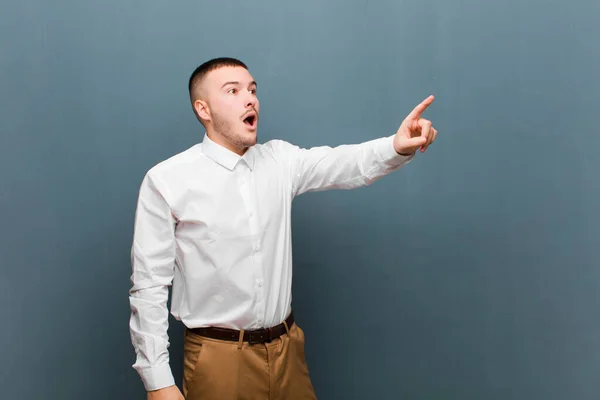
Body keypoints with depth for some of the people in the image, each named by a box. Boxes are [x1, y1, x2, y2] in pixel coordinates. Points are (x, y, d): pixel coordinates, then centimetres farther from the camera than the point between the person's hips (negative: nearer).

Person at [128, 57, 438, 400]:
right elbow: (149, 284, -9)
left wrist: (398, 146, -34)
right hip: (218, 357, -4)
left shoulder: (281, 160, 3)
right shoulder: (166, 180, -9)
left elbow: (347, 164, -13)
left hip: (287, 347, 4)